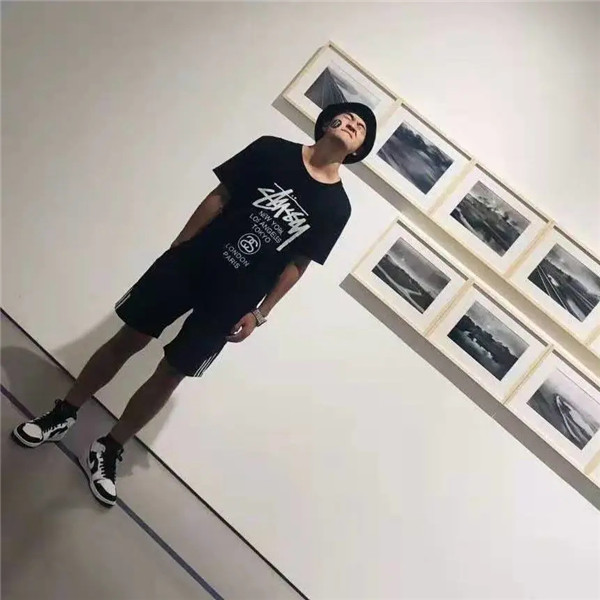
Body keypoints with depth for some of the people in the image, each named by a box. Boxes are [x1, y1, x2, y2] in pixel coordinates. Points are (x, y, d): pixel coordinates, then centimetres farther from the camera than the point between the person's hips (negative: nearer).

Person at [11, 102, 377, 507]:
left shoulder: (337, 207, -2)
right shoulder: (272, 150, -3)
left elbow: (296, 264, 2)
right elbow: (219, 198, 1)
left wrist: (259, 313, 1)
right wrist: (178, 247, 0)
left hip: (232, 300, 0)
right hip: (191, 262, 0)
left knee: (172, 373, 6)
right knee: (129, 340, 7)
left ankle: (108, 452, 22)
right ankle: (62, 416, 25)